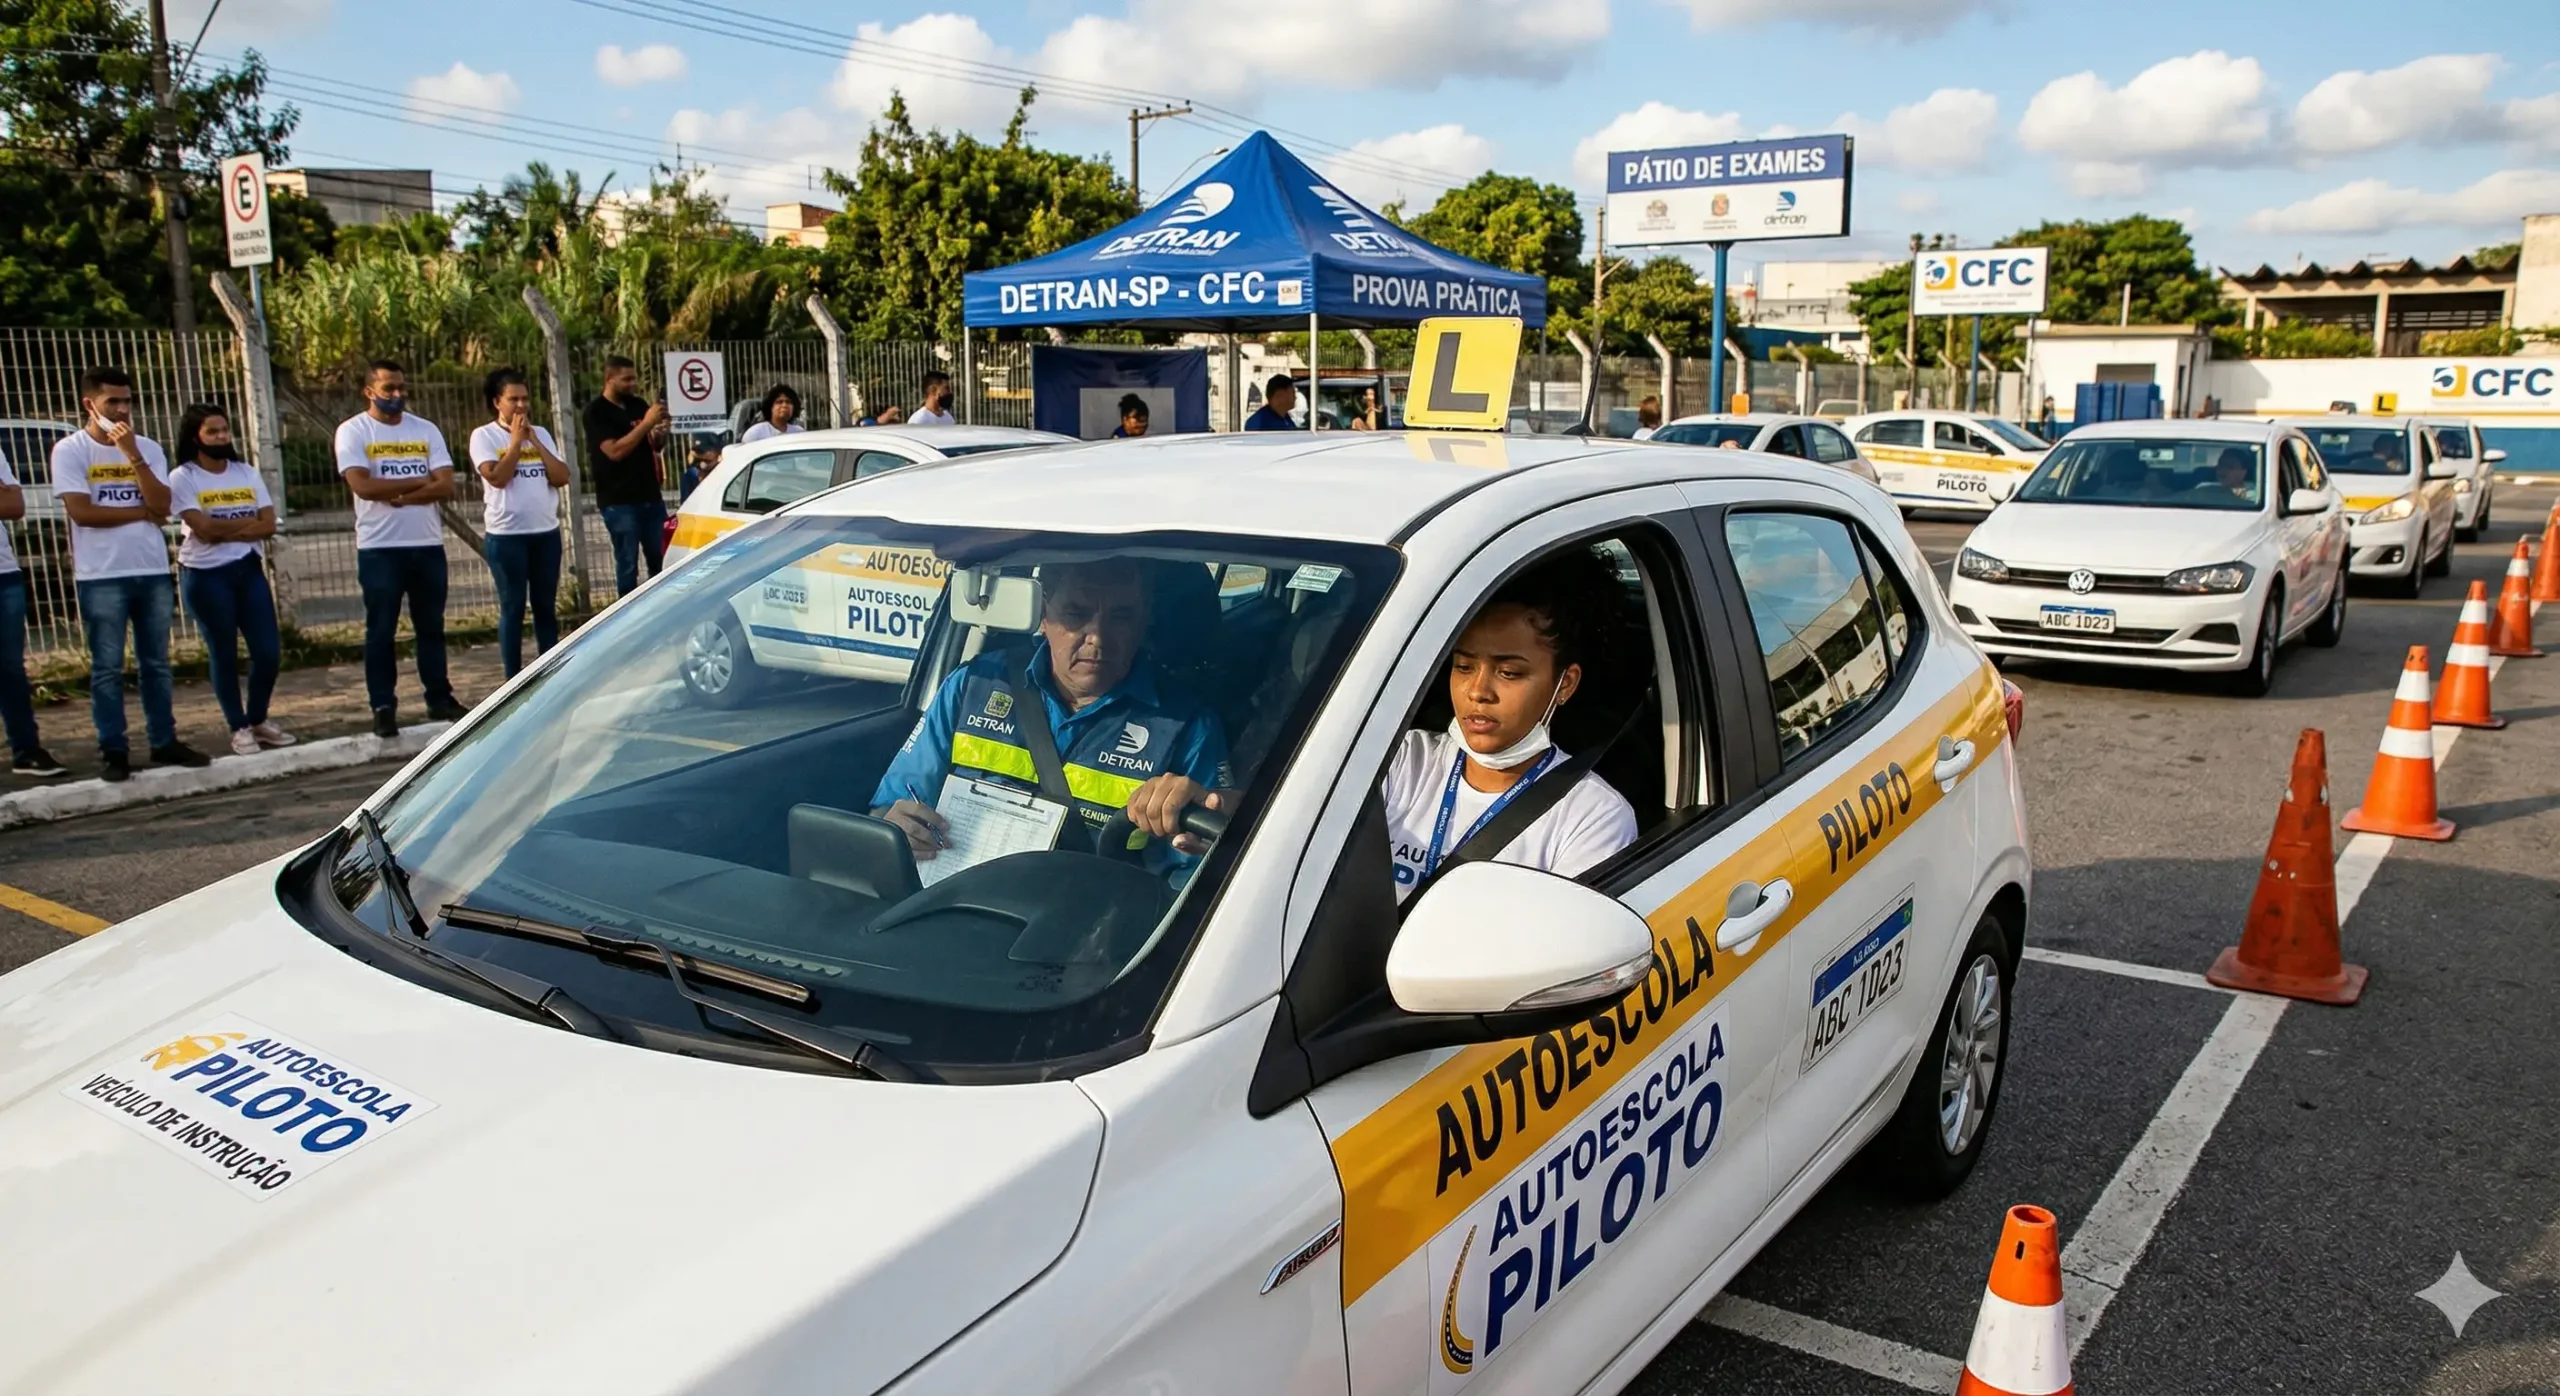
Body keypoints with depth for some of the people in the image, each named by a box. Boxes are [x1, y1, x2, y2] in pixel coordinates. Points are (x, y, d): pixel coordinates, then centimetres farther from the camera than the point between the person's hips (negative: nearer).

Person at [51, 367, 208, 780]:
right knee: (108, 668, 1)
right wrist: (142, 512, -5)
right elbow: (82, 512, -12)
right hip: (101, 576, -4)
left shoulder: (148, 448, 7)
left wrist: (132, 454, -12)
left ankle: (165, 742, 17)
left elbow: (162, 506, -5)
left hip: (153, 571, 4)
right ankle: (113, 751, 5)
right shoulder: (70, 450, -3)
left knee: (157, 664, 9)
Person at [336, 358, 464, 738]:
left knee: (431, 626, 12)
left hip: (428, 545, 4)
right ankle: (383, 707, 6)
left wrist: (398, 496, -15)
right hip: (379, 548, -4)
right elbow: (363, 486, -16)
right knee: (381, 631, 1)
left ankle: (440, 698, 20)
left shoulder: (426, 430, 8)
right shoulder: (352, 431, -2)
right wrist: (418, 482, -8)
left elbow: (446, 487, -2)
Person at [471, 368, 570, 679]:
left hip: (546, 532, 4)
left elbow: (562, 478, 1)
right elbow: (498, 477, -17)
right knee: (512, 609, 1)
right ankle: (514, 679, 6)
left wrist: (535, 443, -6)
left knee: (547, 606, 9)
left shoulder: (541, 434, 10)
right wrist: (516, 441, -10)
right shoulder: (484, 436, -3)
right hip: (506, 535, -4)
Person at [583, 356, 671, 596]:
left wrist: (661, 432, -4)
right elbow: (615, 451, -19)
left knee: (662, 561, 8)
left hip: (651, 496, 6)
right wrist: (646, 423, -21)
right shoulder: (596, 413, -7)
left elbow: (655, 446, 19)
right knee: (627, 564, -3)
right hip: (619, 502, -6)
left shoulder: (639, 404, 12)